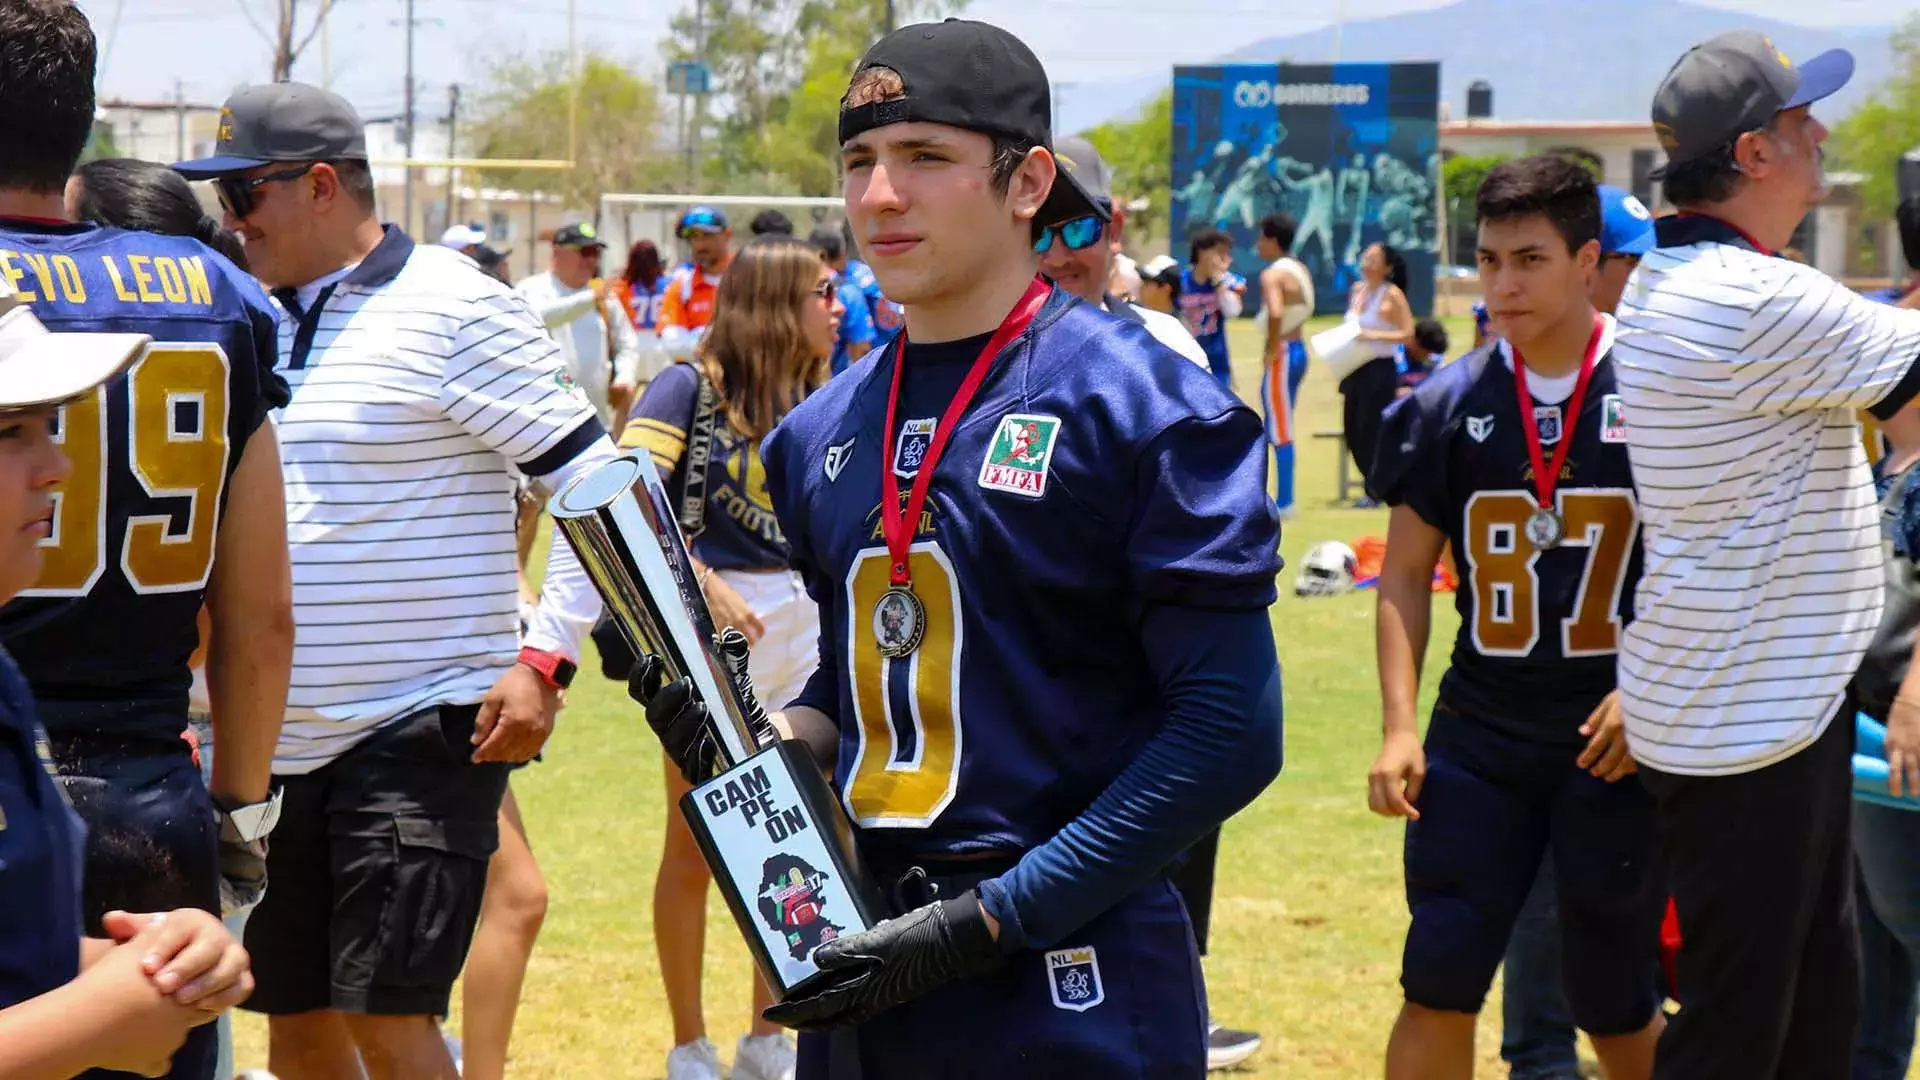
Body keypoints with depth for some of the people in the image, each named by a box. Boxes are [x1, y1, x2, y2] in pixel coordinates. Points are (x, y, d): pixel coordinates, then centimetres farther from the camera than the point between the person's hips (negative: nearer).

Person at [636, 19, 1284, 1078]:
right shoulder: (824, 431, 9)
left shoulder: (1142, 402, -10)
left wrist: (992, 920, -18)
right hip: (863, 975, 6)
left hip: (1072, 990, -6)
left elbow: (1230, 727, -14)